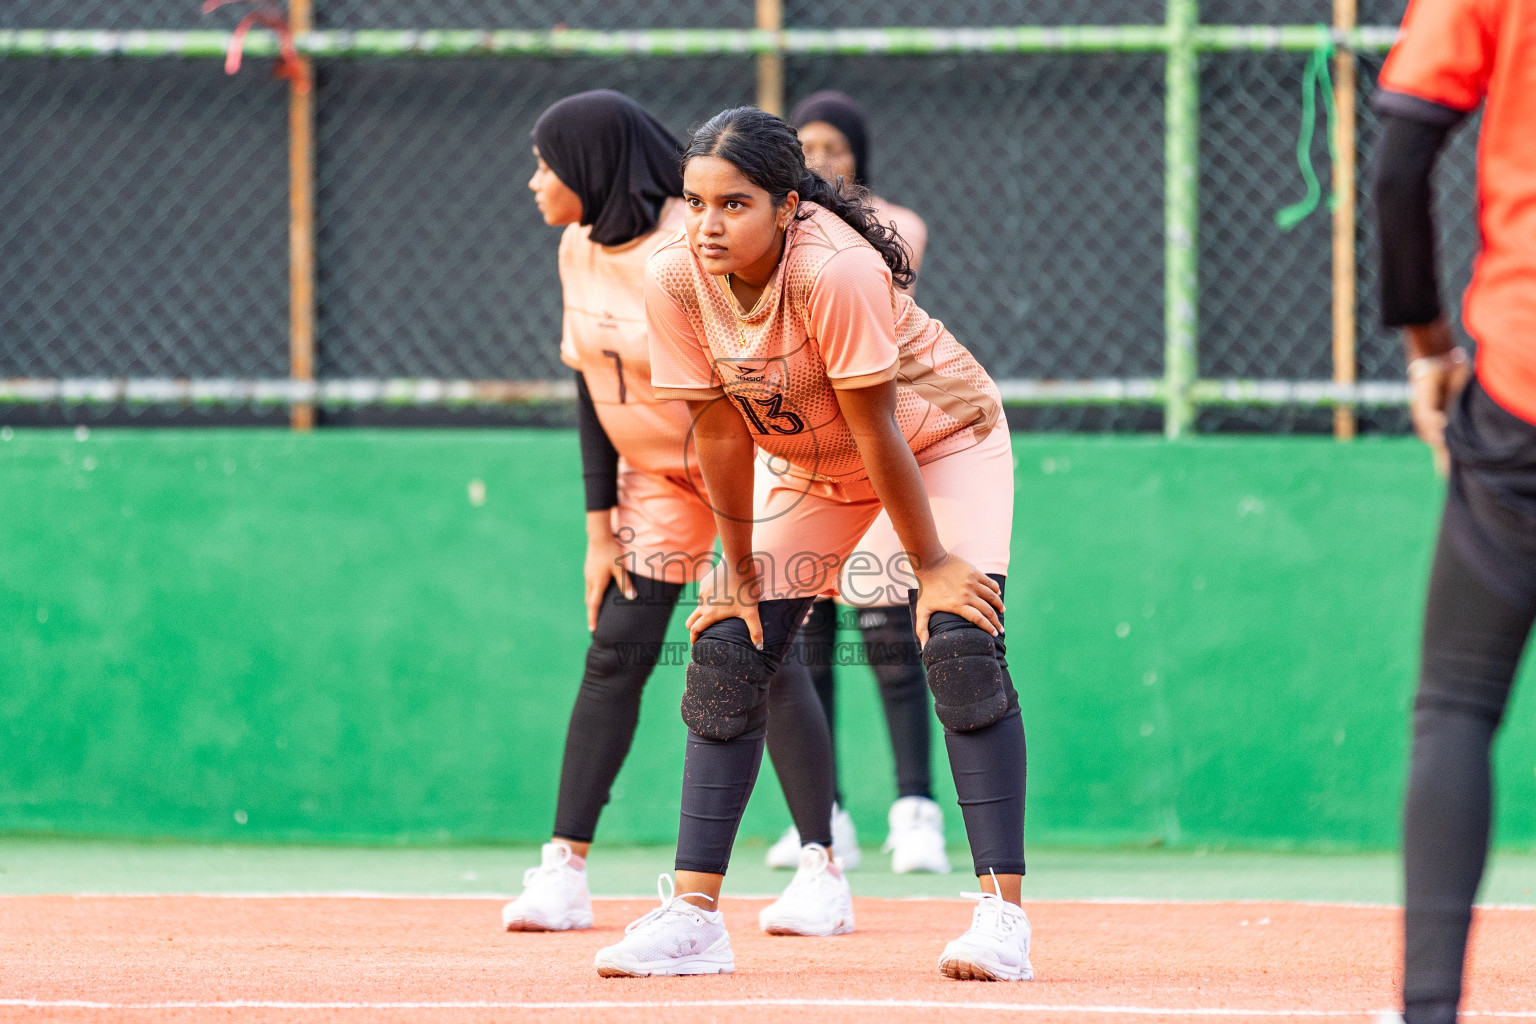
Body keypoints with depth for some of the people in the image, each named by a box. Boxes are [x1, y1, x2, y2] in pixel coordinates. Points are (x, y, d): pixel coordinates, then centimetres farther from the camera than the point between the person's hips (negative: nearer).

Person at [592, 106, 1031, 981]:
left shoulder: (834, 271, -37)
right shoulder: (677, 282, -22)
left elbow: (877, 433, -30)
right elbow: (721, 431, -12)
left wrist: (931, 563, -21)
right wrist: (741, 571, -7)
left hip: (943, 438, -5)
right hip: (814, 464, 6)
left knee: (961, 640, -22)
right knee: (731, 646, -4)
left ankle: (1004, 910, -21)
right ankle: (693, 915, -2)